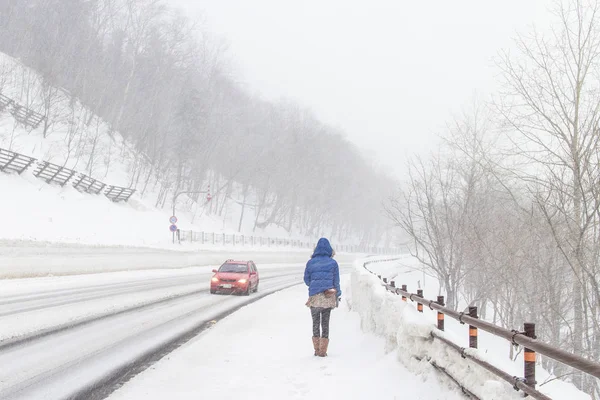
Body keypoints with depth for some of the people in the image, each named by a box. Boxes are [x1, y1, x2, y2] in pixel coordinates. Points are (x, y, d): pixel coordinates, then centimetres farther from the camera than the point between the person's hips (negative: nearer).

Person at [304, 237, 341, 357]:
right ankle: (323, 351, 4)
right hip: (329, 297, 0)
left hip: (315, 296, 0)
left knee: (315, 322, 11)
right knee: (325, 323, 7)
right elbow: (336, 281, 2)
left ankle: (317, 350, 7)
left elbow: (306, 280, 7)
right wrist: (337, 295, 13)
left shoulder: (311, 262, 3)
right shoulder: (333, 263, 2)